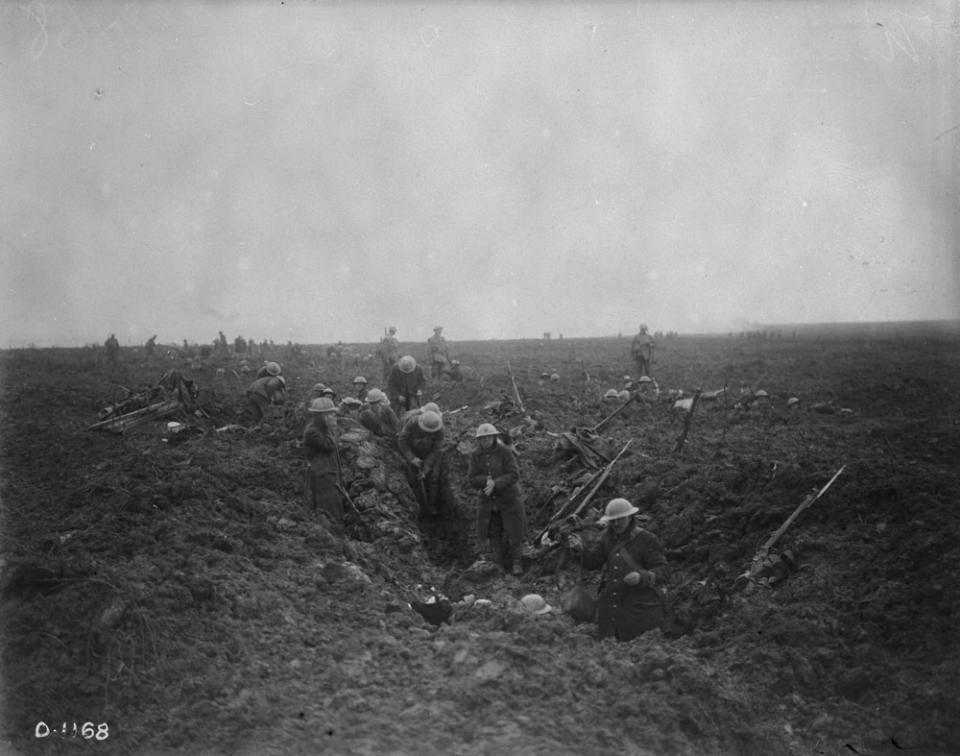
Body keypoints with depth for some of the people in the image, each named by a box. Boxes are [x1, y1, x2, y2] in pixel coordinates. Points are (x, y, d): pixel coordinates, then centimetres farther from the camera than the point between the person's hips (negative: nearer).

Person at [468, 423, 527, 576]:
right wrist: (487, 481, -23)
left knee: (514, 531, 2)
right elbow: (472, 478, -4)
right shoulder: (475, 455, -3)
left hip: (509, 497, -3)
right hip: (488, 500, 3)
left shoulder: (505, 452, -13)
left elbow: (514, 475, -16)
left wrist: (495, 484, -26)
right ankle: (502, 564, 18)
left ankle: (516, 562, 19)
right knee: (493, 533, 4)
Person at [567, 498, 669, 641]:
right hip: (609, 610, 5)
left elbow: (661, 571, -9)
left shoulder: (647, 539, -5)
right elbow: (592, 562, 12)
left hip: (640, 611, -5)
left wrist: (641, 577, -28)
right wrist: (579, 549, -7)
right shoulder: (608, 537, 11)